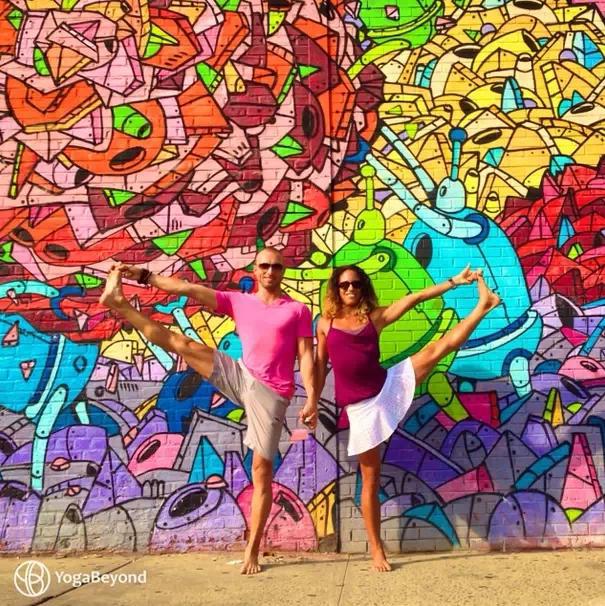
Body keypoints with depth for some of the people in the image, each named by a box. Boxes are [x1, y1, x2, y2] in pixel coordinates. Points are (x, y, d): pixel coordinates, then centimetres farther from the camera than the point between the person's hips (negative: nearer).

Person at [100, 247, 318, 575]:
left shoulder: (298, 310, 2)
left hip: (270, 394, -3)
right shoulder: (239, 301, 10)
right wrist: (145, 276, -1)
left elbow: (306, 356, -3)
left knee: (261, 470, -1)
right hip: (241, 377, 3)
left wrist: (311, 400, -13)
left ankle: (252, 550, 9)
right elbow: (191, 290, 4)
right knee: (181, 343, -6)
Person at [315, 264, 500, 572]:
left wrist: (453, 282, -1)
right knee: (370, 477, 3)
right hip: (360, 405, -2)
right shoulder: (325, 323, 5)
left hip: (389, 385, 2)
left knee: (436, 349, -8)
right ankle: (376, 551, 14)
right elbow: (320, 365, 9)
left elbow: (414, 298, 2)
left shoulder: (375, 316, 6)